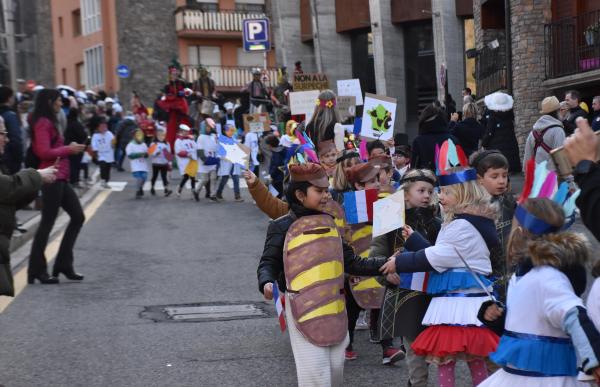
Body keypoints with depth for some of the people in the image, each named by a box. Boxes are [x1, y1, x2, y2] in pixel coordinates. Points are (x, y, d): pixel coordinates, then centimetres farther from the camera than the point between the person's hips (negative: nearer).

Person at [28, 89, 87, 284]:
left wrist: (70, 148, 7)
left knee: (78, 217, 10)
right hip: (51, 178, -10)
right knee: (47, 223, -5)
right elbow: (44, 152, -20)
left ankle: (64, 264, 14)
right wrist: (68, 149, -12)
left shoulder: (49, 122, 19)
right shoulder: (43, 123, -12)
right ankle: (37, 271, 2)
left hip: (60, 178, 10)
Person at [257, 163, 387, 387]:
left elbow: (350, 262, 15)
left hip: (334, 306, 6)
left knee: (335, 367, 8)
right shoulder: (282, 227, -5)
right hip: (303, 307, -6)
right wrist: (267, 283, -26)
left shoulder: (330, 223, 12)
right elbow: (268, 264, -4)